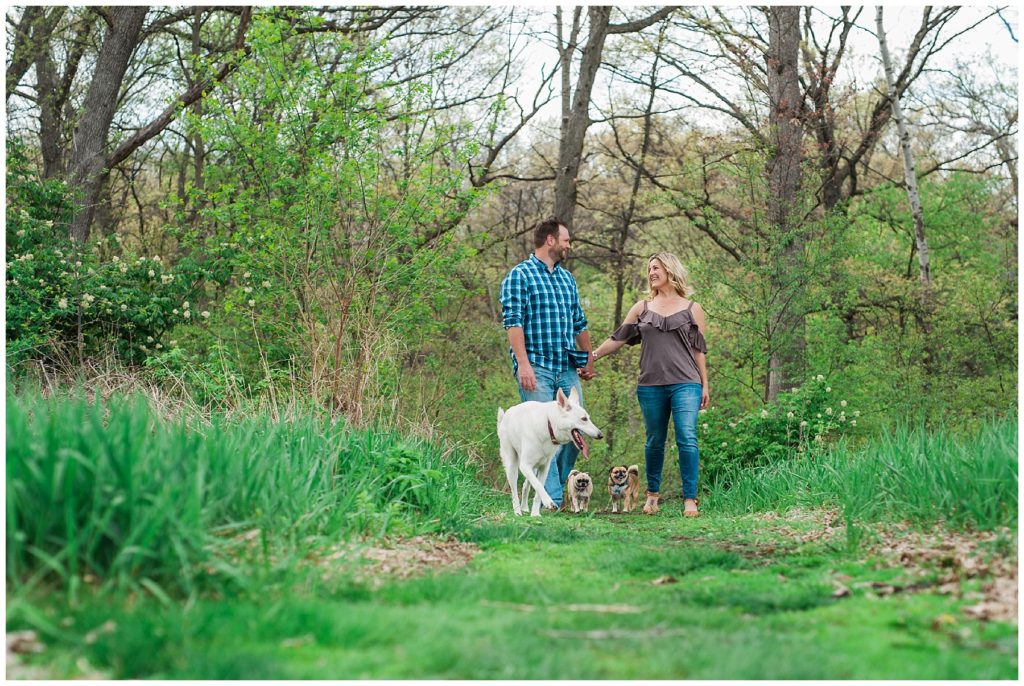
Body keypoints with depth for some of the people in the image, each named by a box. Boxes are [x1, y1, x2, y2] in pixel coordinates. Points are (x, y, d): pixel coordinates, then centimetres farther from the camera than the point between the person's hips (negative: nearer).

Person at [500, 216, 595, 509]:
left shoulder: (567, 278, 20)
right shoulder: (520, 276, -2)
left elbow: (580, 323, 26)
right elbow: (513, 322, -10)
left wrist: (589, 359, 21)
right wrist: (523, 364, -18)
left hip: (568, 368, 7)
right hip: (537, 368, -7)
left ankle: (554, 488, 19)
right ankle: (552, 499, -7)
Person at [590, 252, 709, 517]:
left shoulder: (692, 309, 9)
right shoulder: (642, 308, 14)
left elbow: (699, 349, 8)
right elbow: (618, 338, 14)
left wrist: (705, 385, 5)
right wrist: (592, 356, 9)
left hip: (685, 384, -2)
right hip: (650, 386, 2)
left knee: (687, 439, -13)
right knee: (654, 442, 8)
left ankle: (690, 500, -10)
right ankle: (652, 494, 23)